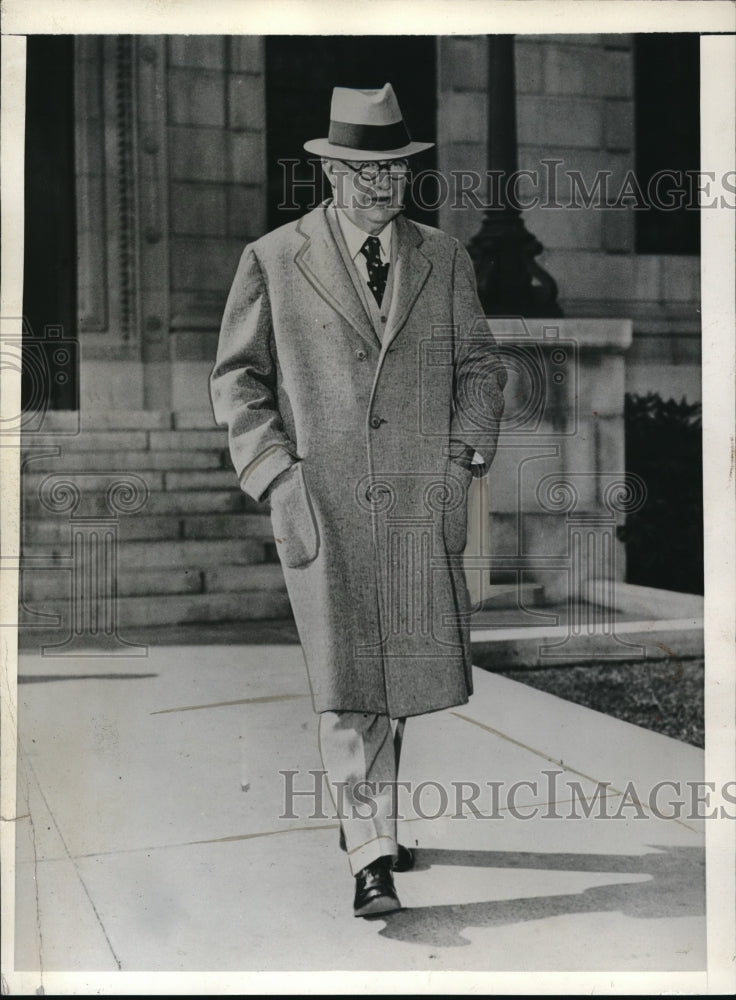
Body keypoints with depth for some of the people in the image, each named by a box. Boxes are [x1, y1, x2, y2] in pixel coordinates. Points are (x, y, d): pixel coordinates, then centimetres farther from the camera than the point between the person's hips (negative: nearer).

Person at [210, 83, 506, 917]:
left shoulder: (443, 259, 12)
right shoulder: (272, 260, 4)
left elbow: (479, 364, 17)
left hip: (421, 504, 3)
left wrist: (465, 456, 2)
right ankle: (370, 856, 2)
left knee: (402, 672, 11)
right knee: (344, 681, -6)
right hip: (320, 501, -3)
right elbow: (237, 377, 5)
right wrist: (276, 477, -5)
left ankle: (358, 811, 33)